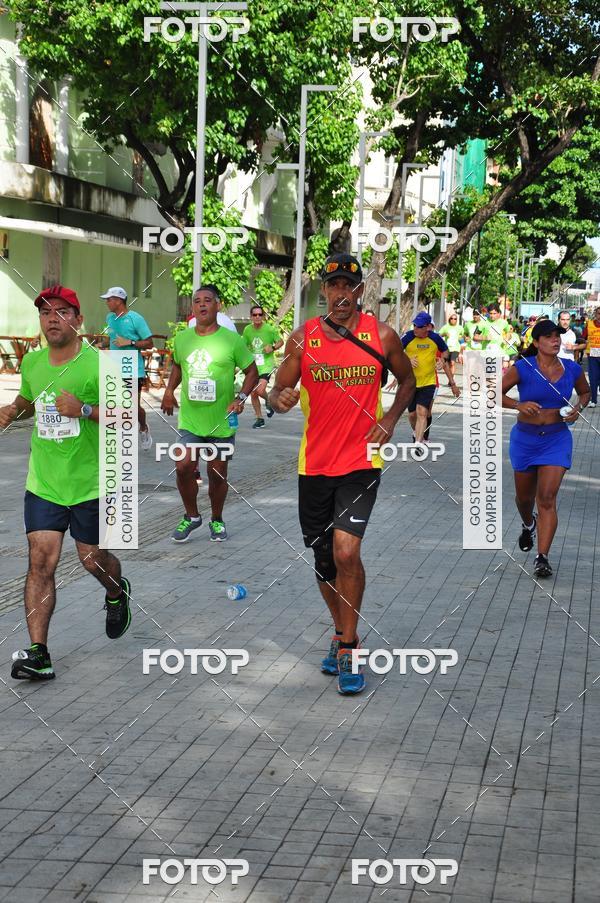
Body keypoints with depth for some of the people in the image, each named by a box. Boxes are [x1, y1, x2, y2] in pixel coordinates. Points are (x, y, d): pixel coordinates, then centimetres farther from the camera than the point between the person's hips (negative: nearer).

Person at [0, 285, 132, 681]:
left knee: (93, 559, 11)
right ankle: (38, 654, -7)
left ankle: (118, 593, 47)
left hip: (90, 484, -3)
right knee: (40, 562, -6)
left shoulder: (99, 363, -10)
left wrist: (85, 410, -25)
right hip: (43, 483, 3)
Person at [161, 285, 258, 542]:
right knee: (183, 467, -8)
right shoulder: (182, 338, 4)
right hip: (190, 419, 2)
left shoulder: (232, 339, -7)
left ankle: (217, 520, 28)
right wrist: (169, 390, 10)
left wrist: (240, 398, -14)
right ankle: (191, 516, 14)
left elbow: (252, 372, 0)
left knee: (217, 473, 7)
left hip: (222, 422, -2)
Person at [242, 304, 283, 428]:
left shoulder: (270, 329, -9)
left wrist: (273, 348, -14)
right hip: (253, 366, 4)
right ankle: (259, 419, 21)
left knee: (260, 390, -21)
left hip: (266, 365, -4)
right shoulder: (248, 330, 2)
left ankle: (268, 400, 14)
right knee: (253, 393, 6)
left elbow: (280, 341, 4)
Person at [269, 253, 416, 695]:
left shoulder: (382, 336, -2)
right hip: (315, 463, 3)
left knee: (346, 551, -17)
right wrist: (281, 398, -21)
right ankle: (342, 631, 35)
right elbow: (279, 391, 3)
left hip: (361, 461, -2)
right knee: (324, 559, 12)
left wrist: (391, 418, -2)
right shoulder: (303, 337, -1)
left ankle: (348, 648, -3)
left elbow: (407, 379, 14)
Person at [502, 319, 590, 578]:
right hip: (525, 438, 0)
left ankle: (542, 557, -11)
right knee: (524, 496, 18)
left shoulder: (572, 369, -3)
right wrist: (518, 405, -24)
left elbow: (585, 392, 17)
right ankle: (529, 525, 53)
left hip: (557, 439, 0)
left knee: (547, 498, -12)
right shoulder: (523, 368, -12)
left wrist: (578, 408, -4)